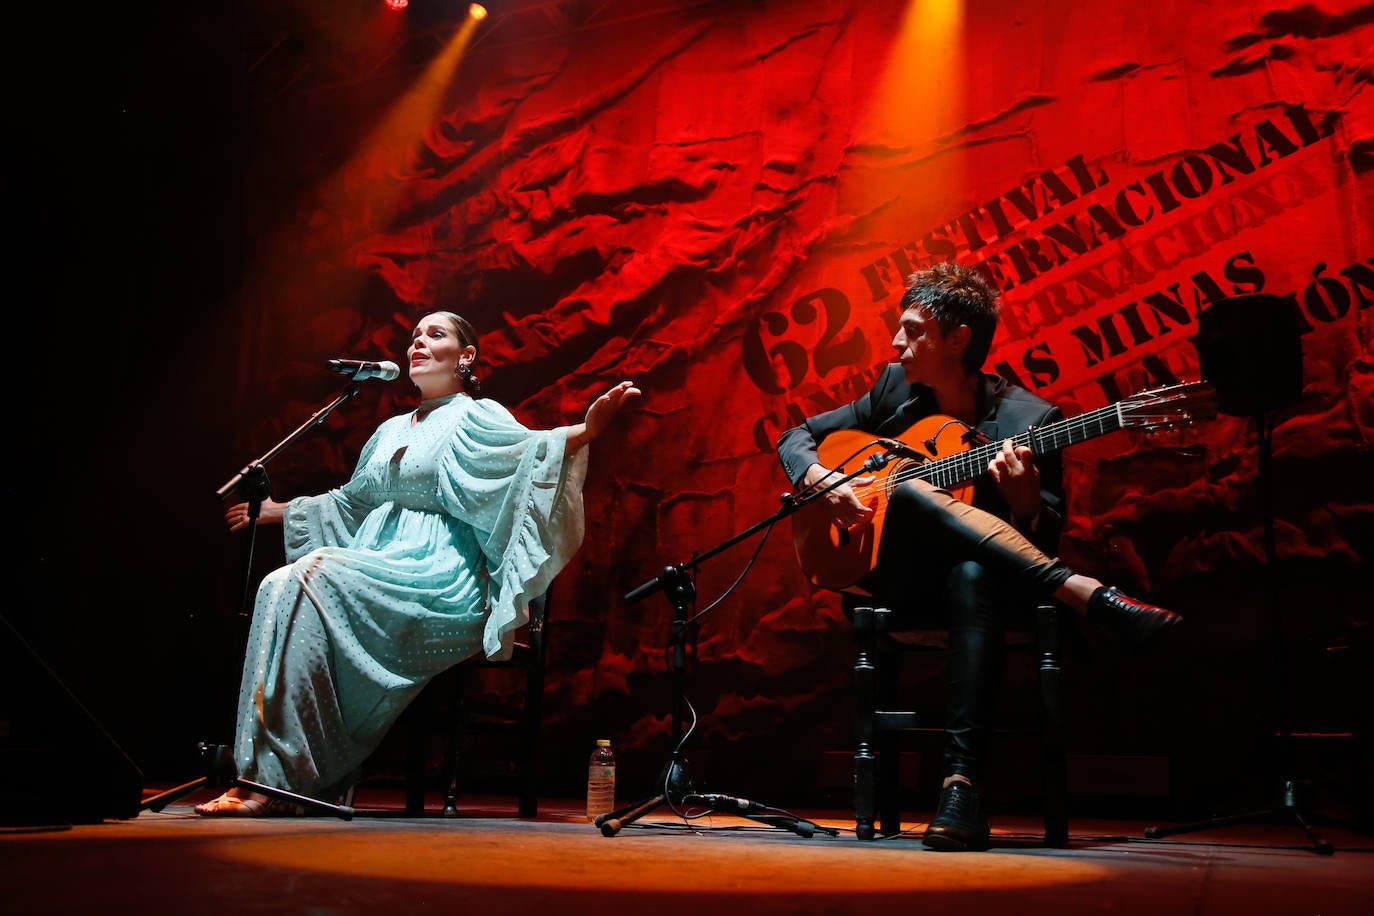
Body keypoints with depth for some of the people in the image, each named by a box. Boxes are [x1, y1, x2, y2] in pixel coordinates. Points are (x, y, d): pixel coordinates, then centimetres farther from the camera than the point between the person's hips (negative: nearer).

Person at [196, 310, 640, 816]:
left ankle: (279, 778, -30)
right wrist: (275, 511, 49)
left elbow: (527, 450, -11)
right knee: (279, 587, -24)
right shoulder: (391, 431, 30)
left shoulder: (476, 418, 9)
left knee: (316, 571, -30)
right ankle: (266, 776, -27)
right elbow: (349, 501, 43)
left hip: (440, 585, -6)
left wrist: (587, 430, -31)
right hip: (374, 580, 6)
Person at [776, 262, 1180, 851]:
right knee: (906, 492, -33)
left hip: (979, 569, -2)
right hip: (899, 578, 3)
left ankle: (961, 782, -44)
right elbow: (798, 437, 13)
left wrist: (1024, 501, -29)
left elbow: (1046, 542, -7)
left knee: (973, 576, -42)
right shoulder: (896, 389, 7)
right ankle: (1092, 597, -40)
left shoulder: (1032, 419, -4)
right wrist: (819, 481, -9)